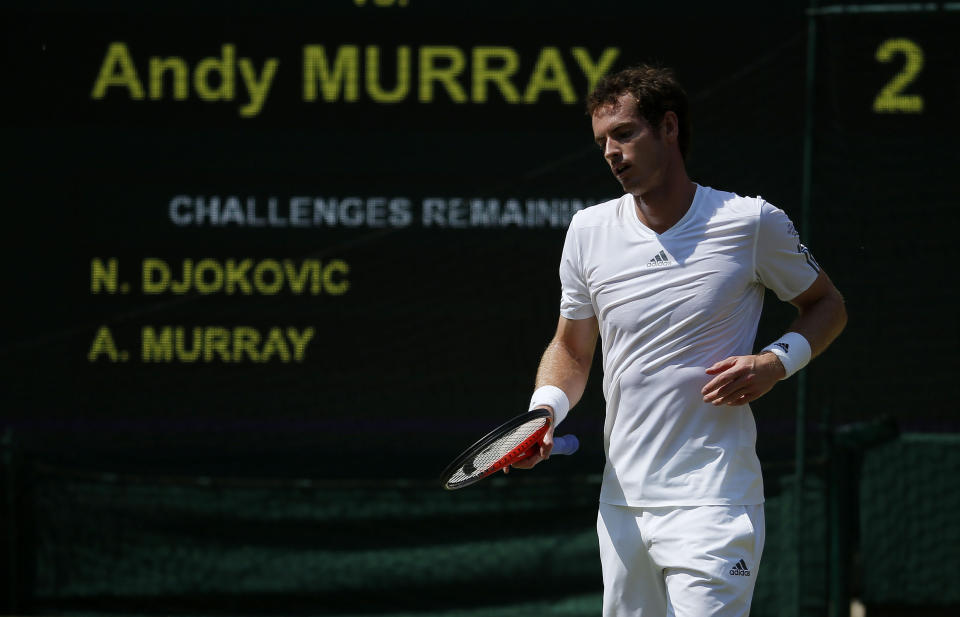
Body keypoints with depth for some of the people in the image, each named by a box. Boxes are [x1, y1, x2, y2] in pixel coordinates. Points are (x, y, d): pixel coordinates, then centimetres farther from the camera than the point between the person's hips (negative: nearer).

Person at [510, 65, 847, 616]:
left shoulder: (752, 223, -5)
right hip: (622, 506, 5)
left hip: (712, 506, -5)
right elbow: (572, 349, 17)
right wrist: (545, 410, -4)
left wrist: (776, 362, -9)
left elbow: (827, 305, 9)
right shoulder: (589, 230, 6)